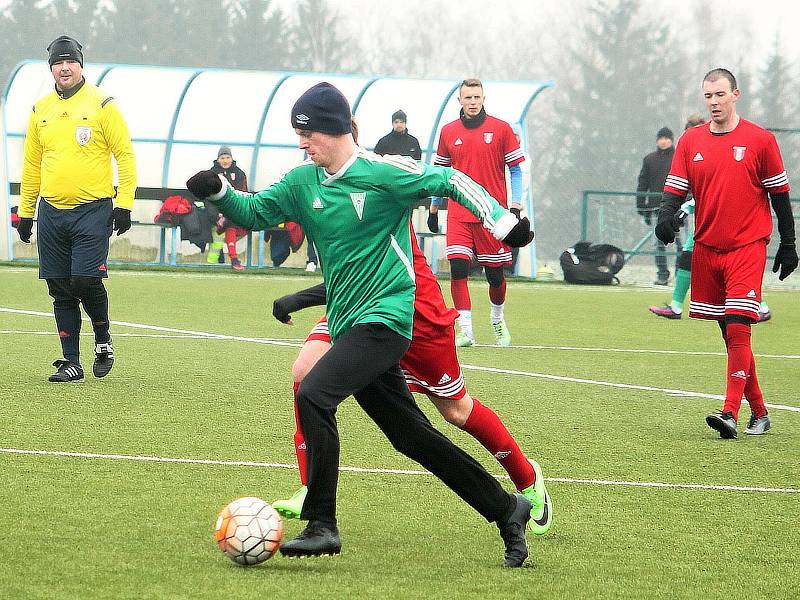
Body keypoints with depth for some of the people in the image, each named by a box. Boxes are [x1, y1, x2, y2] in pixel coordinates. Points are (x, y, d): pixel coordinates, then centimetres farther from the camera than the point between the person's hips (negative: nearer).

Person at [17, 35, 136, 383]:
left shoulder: (101, 105, -2)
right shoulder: (40, 111, 11)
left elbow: (125, 155, -2)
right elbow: (31, 165, 18)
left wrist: (124, 204, -9)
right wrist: (25, 213, 16)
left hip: (92, 210, -4)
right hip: (51, 212, 4)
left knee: (86, 281, -13)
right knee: (61, 290, 3)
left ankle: (103, 340, 13)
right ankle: (71, 363, 9)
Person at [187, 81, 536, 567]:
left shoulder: (382, 172, -10)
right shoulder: (304, 182, 8)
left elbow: (450, 181, -5)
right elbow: (254, 212, 12)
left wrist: (503, 222, -8)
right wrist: (218, 192, -7)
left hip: (386, 316, -8)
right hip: (350, 323, 8)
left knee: (314, 395, -23)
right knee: (413, 437, 9)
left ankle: (322, 525, -18)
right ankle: (505, 509, 21)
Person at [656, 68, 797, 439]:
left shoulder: (760, 140, -1)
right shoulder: (691, 141, 7)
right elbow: (675, 189, 5)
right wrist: (666, 216, -16)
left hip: (747, 247, -4)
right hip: (706, 248, 4)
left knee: (737, 328, -15)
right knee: (729, 332, 8)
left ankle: (730, 414, -20)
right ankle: (758, 411, 19)